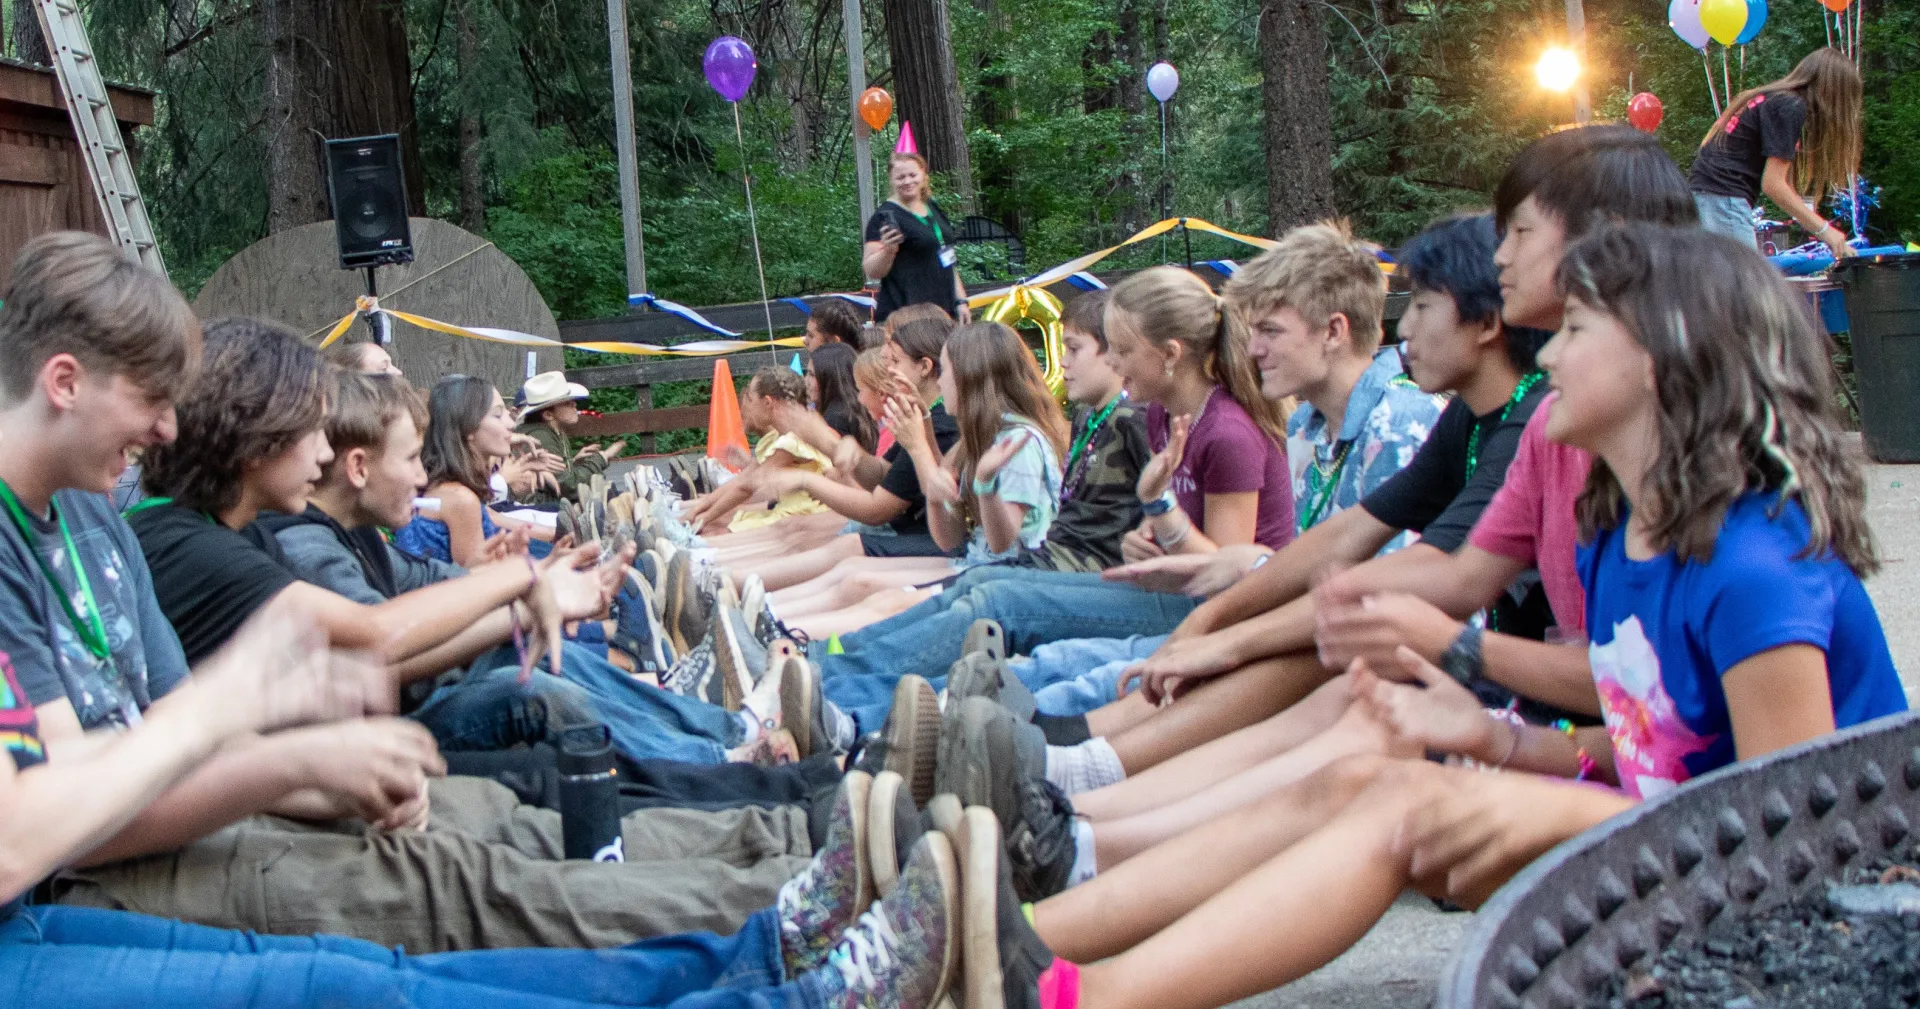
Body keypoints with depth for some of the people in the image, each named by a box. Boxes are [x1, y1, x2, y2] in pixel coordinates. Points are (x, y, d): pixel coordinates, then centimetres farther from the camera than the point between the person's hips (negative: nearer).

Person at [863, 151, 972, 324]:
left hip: (945, 310, 7)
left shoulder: (933, 208, 16)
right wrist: (888, 250, -29)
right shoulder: (885, 217, -7)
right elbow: (872, 271, -11)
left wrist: (960, 300, 19)